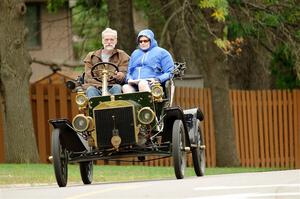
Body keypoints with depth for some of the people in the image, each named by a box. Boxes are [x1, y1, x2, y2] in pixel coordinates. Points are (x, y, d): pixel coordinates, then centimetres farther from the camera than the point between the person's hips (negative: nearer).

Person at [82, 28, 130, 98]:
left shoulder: (122, 56, 17)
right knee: (91, 90, -33)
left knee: (117, 88, -34)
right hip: (95, 87, 0)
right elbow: (88, 76, 9)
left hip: (112, 87, 0)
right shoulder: (91, 56, 19)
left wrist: (121, 76, -22)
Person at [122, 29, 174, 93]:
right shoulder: (135, 53, 31)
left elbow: (169, 73, 7)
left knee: (142, 83, -40)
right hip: (134, 84, 4)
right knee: (125, 87, -32)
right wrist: (129, 79, 9)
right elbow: (129, 72, 34)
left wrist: (157, 79, -10)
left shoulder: (161, 52, 14)